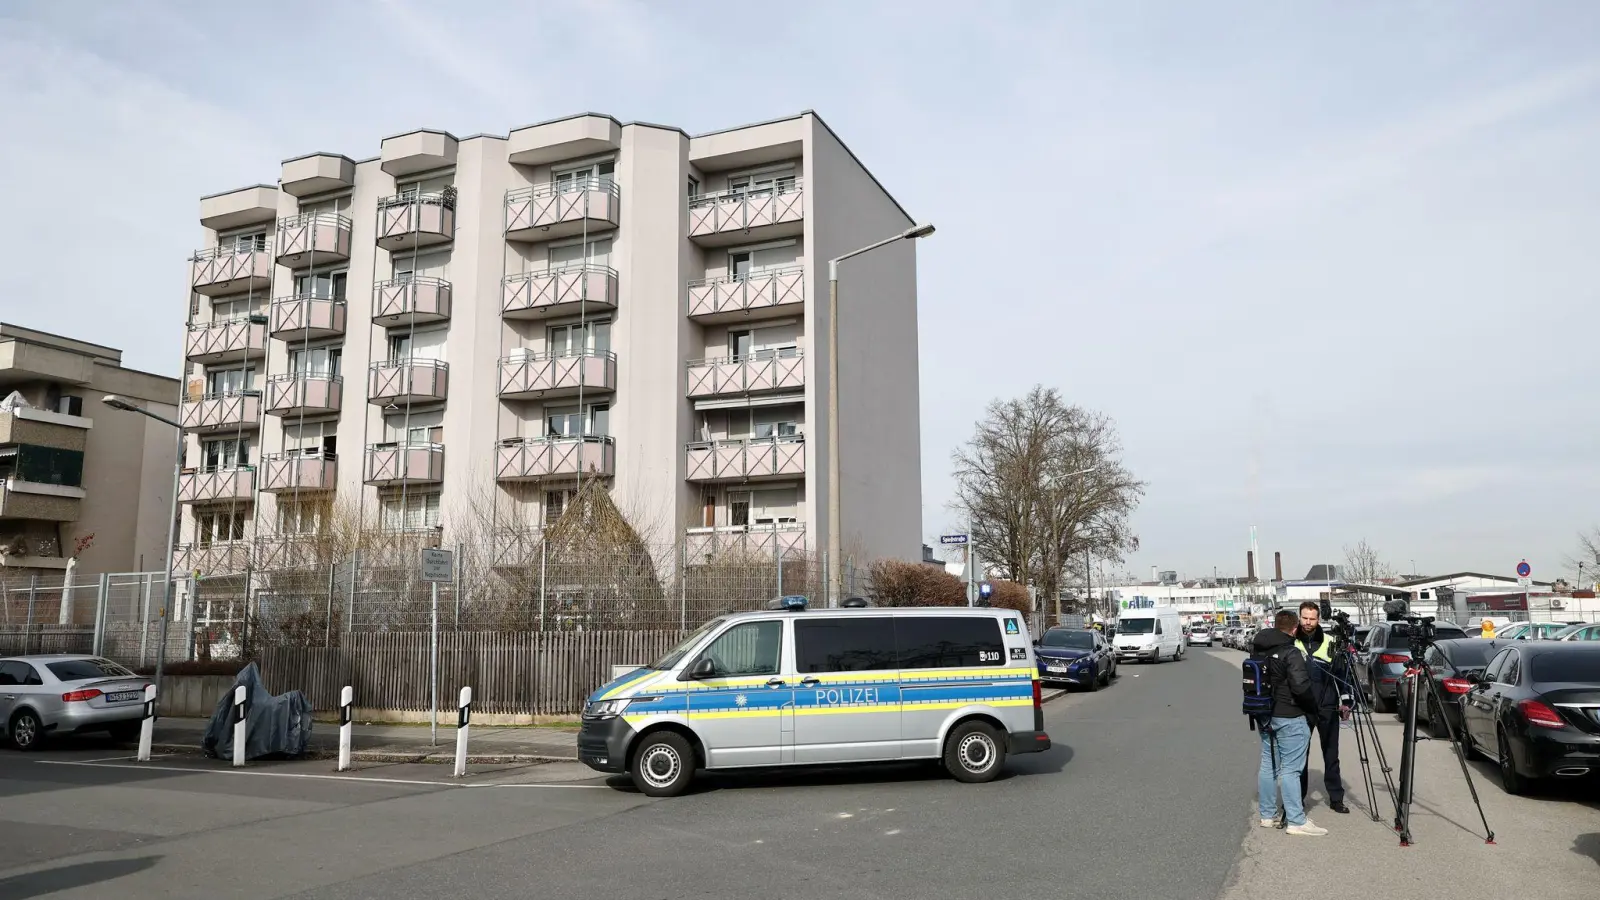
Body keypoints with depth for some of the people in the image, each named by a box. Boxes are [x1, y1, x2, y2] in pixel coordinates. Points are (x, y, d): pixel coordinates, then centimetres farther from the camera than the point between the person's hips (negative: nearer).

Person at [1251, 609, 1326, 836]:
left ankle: (1268, 815, 19)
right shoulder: (1291, 653, -17)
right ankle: (1296, 821, -1)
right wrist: (1313, 707, -7)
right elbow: (1300, 686, -22)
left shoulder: (1257, 649, 6)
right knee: (1290, 769, -4)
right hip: (1290, 718, -7)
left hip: (1265, 715, 7)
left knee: (1268, 765, 13)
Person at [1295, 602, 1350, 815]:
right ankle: (1297, 798, 14)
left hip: (1328, 708, 1)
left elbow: (1342, 673, 6)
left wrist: (1345, 701, 1)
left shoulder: (1330, 642, 2)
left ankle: (1336, 798, 16)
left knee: (1331, 755, 7)